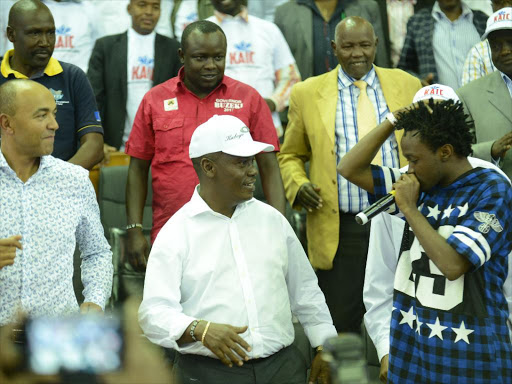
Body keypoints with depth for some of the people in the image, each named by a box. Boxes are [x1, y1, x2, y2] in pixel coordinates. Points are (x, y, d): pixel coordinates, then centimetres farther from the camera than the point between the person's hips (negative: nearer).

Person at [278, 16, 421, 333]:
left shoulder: (408, 86, 8)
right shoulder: (307, 93, 6)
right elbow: (290, 156, 14)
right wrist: (298, 184, -6)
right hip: (338, 232, -1)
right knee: (339, 325, 2)